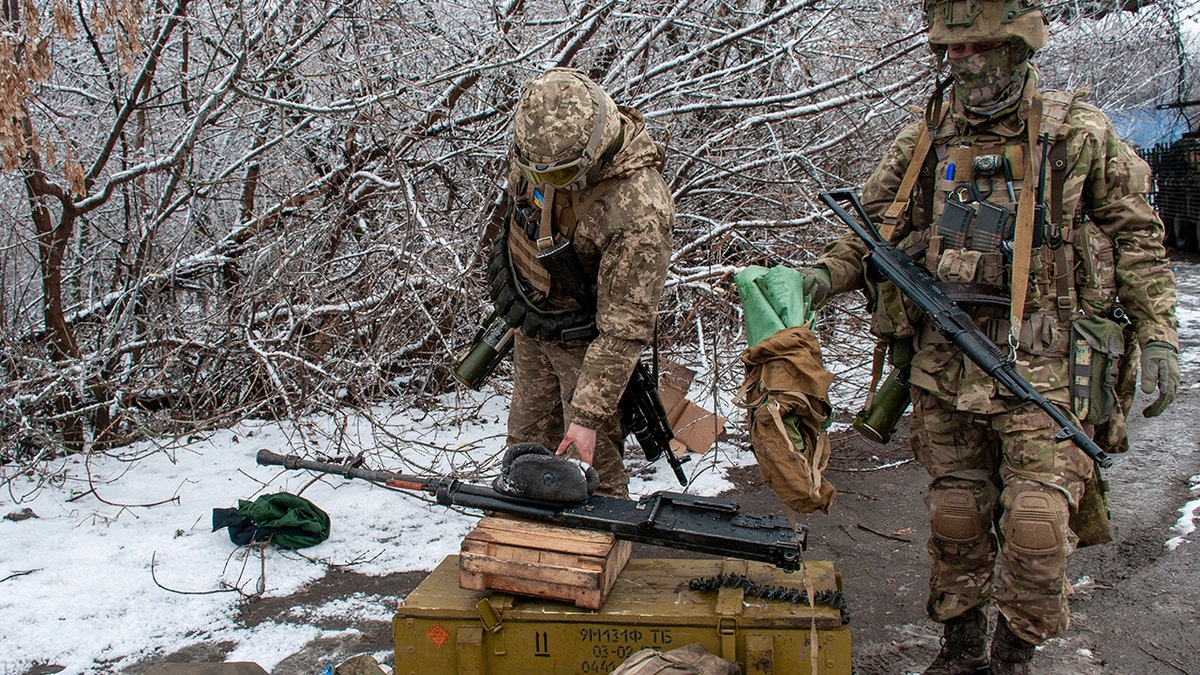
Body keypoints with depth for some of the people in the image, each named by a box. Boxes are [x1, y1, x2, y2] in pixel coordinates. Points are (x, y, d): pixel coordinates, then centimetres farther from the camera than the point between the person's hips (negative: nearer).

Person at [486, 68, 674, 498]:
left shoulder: (638, 213, -37)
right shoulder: (537, 144, -16)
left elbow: (624, 329, -31)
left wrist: (588, 414, -29)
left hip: (583, 341, -6)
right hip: (530, 325, 7)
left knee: (591, 466, 0)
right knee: (528, 445, 20)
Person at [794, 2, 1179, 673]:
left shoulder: (1078, 133, 1)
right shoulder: (923, 140, 7)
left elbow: (1136, 235, 7)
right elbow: (872, 230, 12)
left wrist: (1158, 337, 2)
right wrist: (824, 276, -7)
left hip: (1040, 366, -2)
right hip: (944, 365, 3)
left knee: (1036, 522, -6)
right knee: (955, 516, 11)